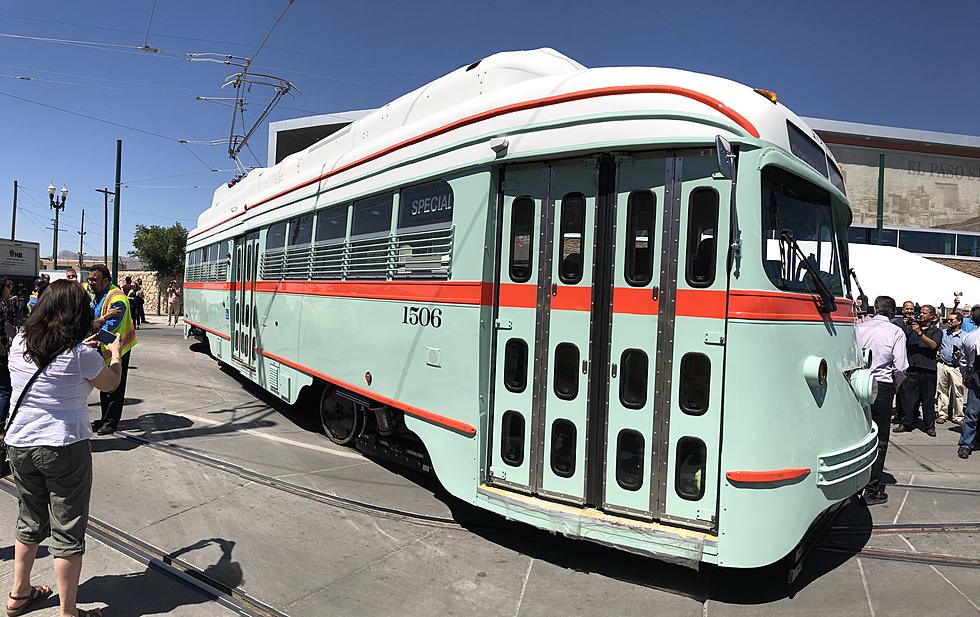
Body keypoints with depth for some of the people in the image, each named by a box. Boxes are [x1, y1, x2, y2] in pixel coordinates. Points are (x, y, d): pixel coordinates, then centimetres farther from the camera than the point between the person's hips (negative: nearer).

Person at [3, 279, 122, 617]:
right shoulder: (81, 354, -16)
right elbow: (109, 383, 3)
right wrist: (115, 353, 19)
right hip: (65, 449, -6)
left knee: (30, 523, 24)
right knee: (68, 531, 5)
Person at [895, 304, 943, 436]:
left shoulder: (936, 331, 10)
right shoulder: (911, 328, 18)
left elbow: (933, 345, -7)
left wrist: (920, 333, -16)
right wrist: (904, 325, -11)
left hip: (927, 368, -2)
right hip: (911, 367, 2)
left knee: (928, 398, 3)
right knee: (906, 395, 0)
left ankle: (929, 426, 11)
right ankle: (905, 423, 7)